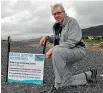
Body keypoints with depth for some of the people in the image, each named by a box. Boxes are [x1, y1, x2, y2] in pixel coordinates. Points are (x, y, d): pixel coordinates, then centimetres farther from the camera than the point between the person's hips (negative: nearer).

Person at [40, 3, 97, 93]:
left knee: (57, 51, -39)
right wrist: (47, 37, 2)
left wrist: (53, 49, -30)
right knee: (66, 82, 7)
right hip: (65, 54, 8)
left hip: (77, 50, -8)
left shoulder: (72, 21, -15)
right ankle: (89, 75, 27)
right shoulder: (56, 26, 7)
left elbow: (72, 42, -25)